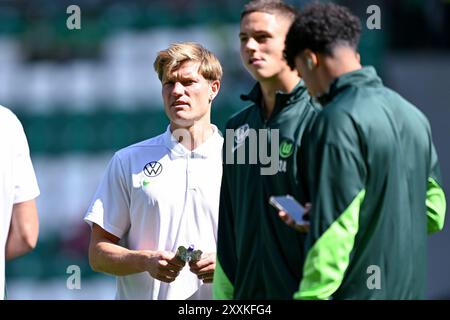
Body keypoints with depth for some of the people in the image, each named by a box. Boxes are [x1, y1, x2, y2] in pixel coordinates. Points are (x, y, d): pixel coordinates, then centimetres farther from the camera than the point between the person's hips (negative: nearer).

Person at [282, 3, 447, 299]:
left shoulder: (339, 121, -14)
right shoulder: (414, 116, 12)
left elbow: (334, 229, -19)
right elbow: (433, 213, 17)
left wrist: (310, 295, -16)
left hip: (357, 290, -8)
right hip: (410, 289, 8)